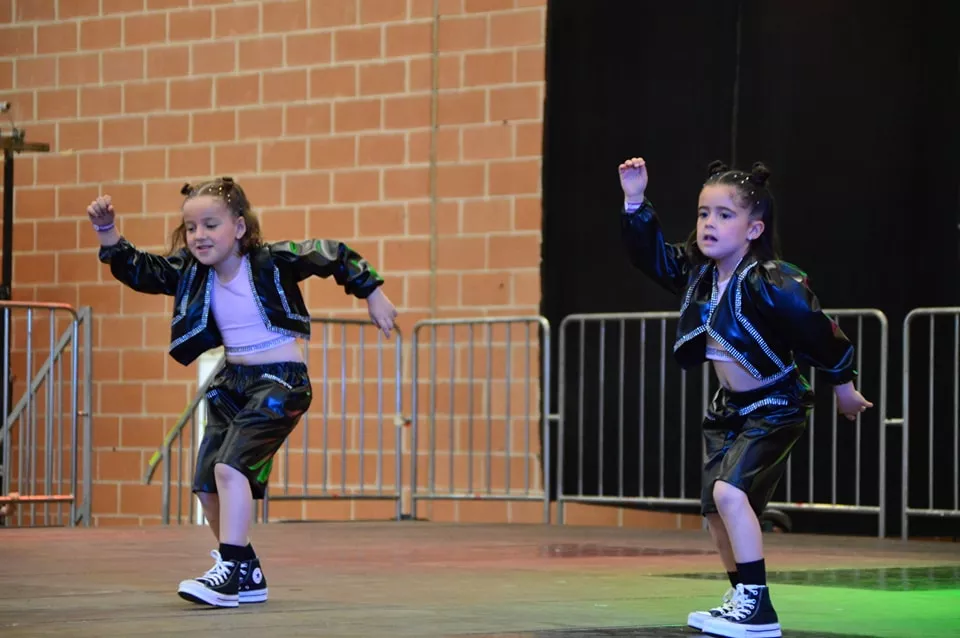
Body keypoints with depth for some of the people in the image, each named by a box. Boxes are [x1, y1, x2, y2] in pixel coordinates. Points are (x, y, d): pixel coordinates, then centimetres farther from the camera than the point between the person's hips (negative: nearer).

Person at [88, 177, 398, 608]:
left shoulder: (273, 261, -14)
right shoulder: (192, 273, 1)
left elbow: (333, 256, -4)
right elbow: (137, 270, 0)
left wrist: (373, 294, 0)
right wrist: (106, 230, -14)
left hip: (280, 380, -7)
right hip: (232, 382, 7)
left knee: (231, 466, -24)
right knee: (206, 485, 6)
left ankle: (229, 572, -22)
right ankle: (249, 576, 22)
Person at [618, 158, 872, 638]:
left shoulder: (772, 285, -26)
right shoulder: (697, 271, -4)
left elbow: (818, 332, -19)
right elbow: (651, 254, 3)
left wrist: (843, 386, -7)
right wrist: (635, 203, -12)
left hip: (774, 408, -8)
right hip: (729, 407, 8)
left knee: (731, 491, -25)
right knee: (715, 508, 12)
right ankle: (742, 599, 31)